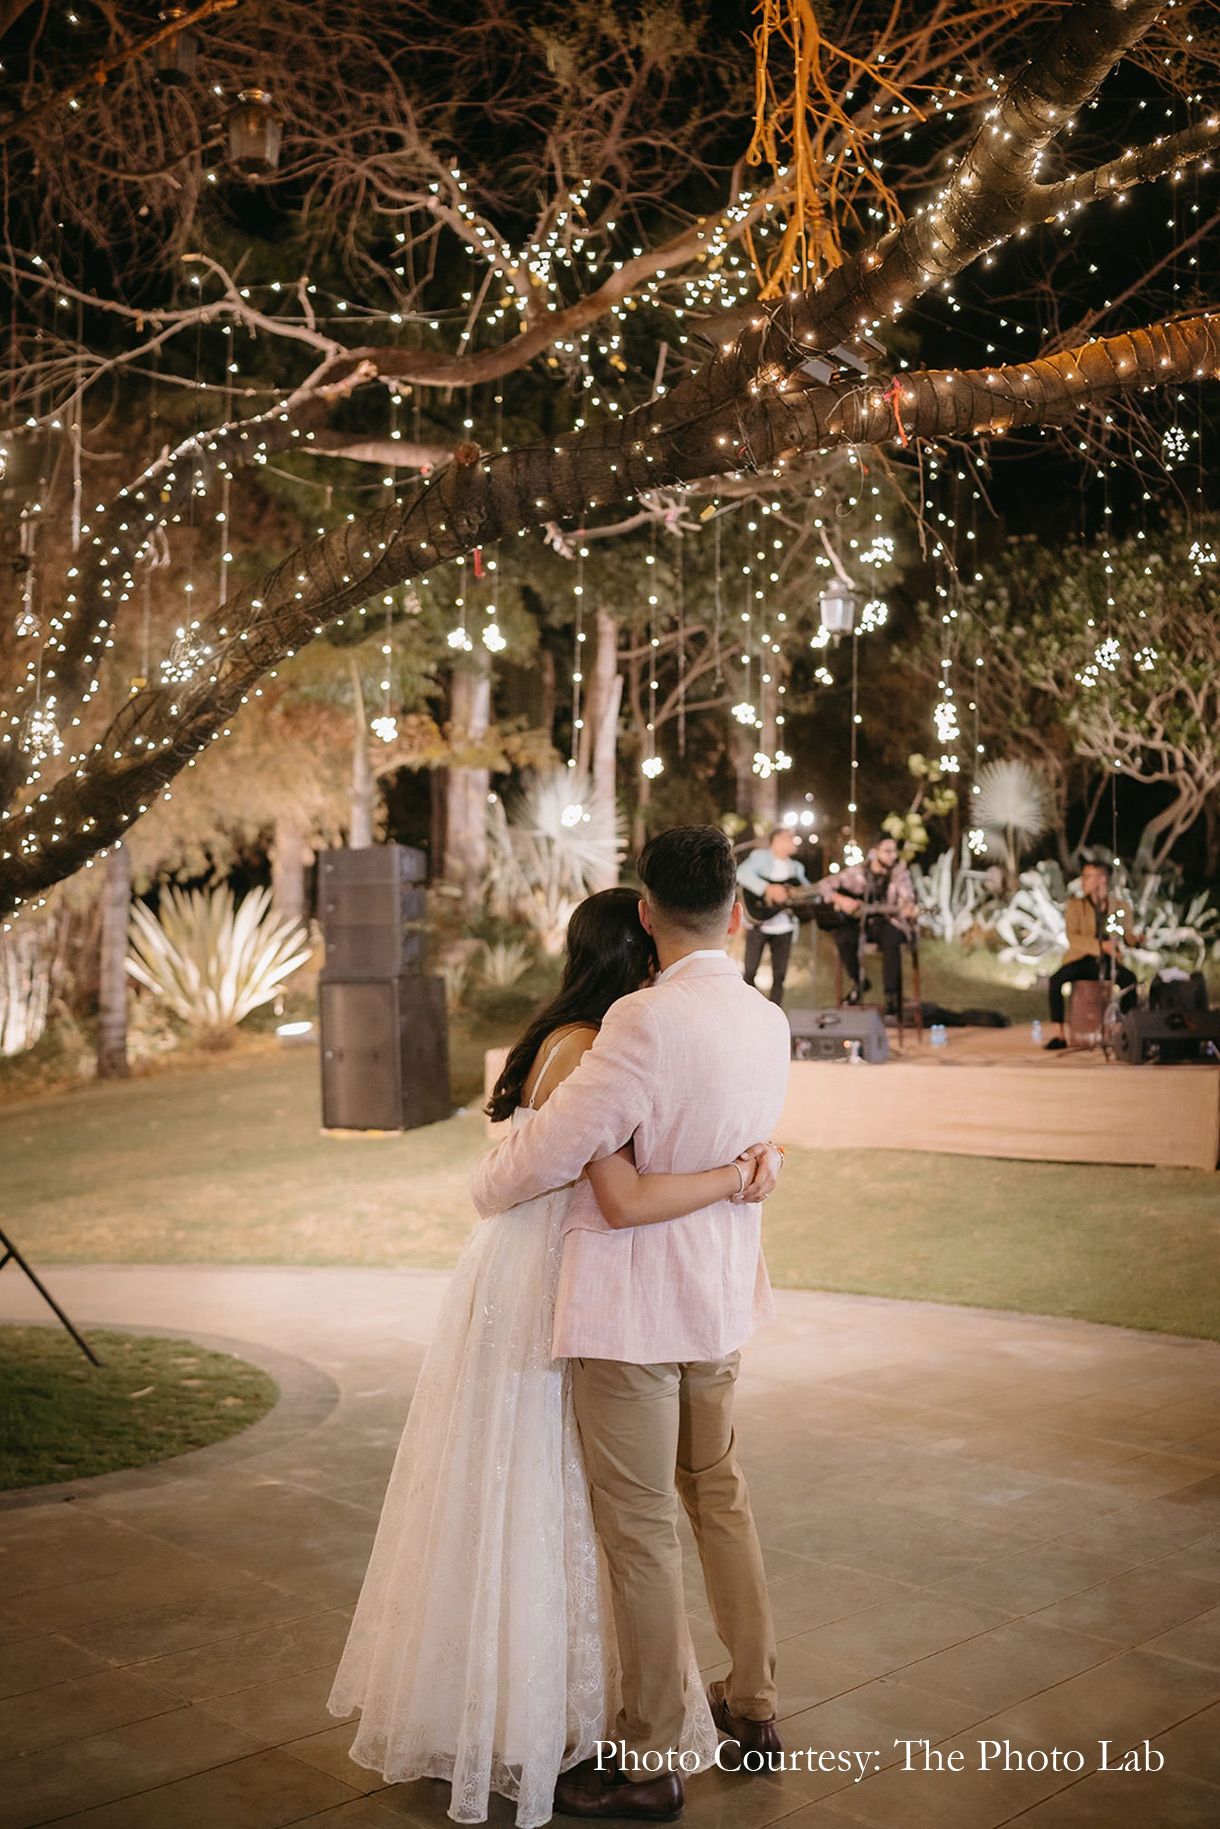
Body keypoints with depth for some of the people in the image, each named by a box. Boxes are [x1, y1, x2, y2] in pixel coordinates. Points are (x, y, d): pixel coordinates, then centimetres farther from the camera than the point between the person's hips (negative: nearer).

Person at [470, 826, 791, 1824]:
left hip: (634, 1307, -8)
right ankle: (754, 1701, 40)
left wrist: (486, 1184, 1)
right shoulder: (768, 1023, 1)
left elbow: (551, 1150, -18)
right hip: (722, 1295, 8)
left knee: (639, 1528, 5)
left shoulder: (649, 1022, -23)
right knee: (718, 1491, 24)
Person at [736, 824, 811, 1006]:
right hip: (758, 924, -5)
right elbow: (742, 873, -23)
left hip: (783, 928, 5)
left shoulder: (795, 867, 15)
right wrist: (768, 889, -30)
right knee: (750, 972, -3)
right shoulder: (762, 856, -4)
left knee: (779, 976, 5)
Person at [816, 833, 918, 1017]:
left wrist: (908, 908, -35)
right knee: (843, 938, -30)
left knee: (891, 942, -36)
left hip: (888, 921, -1)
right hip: (859, 920, 1)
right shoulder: (858, 872, 3)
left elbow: (907, 897, -11)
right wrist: (840, 899, -12)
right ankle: (858, 983, -2)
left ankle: (891, 997, -26)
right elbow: (825, 884, 5)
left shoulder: (900, 873, 2)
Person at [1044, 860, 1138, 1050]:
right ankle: (1059, 1035, -25)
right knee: (1055, 980, -30)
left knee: (1129, 979, -32)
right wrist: (1100, 945, -23)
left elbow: (1130, 938, 9)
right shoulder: (1075, 904, 3)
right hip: (1081, 959, 0)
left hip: (1108, 962, 0)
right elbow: (1073, 938, -9)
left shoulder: (1121, 906, 8)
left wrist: (1138, 939, -16)